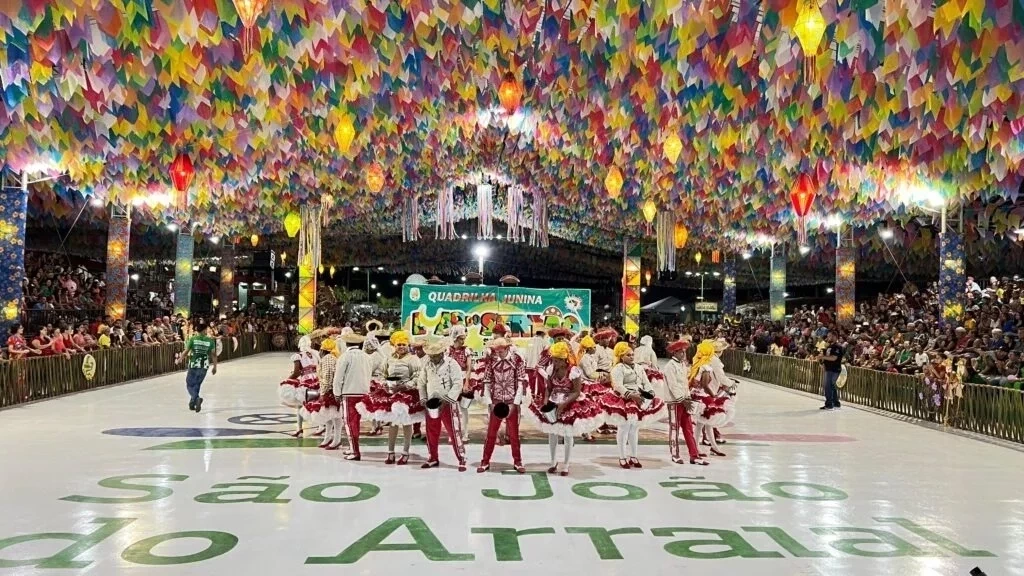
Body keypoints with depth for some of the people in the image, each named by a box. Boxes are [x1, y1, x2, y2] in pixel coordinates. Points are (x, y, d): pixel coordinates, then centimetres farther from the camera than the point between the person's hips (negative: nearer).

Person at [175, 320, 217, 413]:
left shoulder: (193, 339, -5)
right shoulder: (210, 340, -1)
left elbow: (186, 351, -6)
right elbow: (213, 354, -1)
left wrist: (179, 360, 10)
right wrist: (214, 366, 9)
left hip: (193, 365, -2)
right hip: (204, 366, 2)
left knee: (190, 385, 8)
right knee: (197, 384, 19)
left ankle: (196, 398, -17)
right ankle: (193, 401, 20)